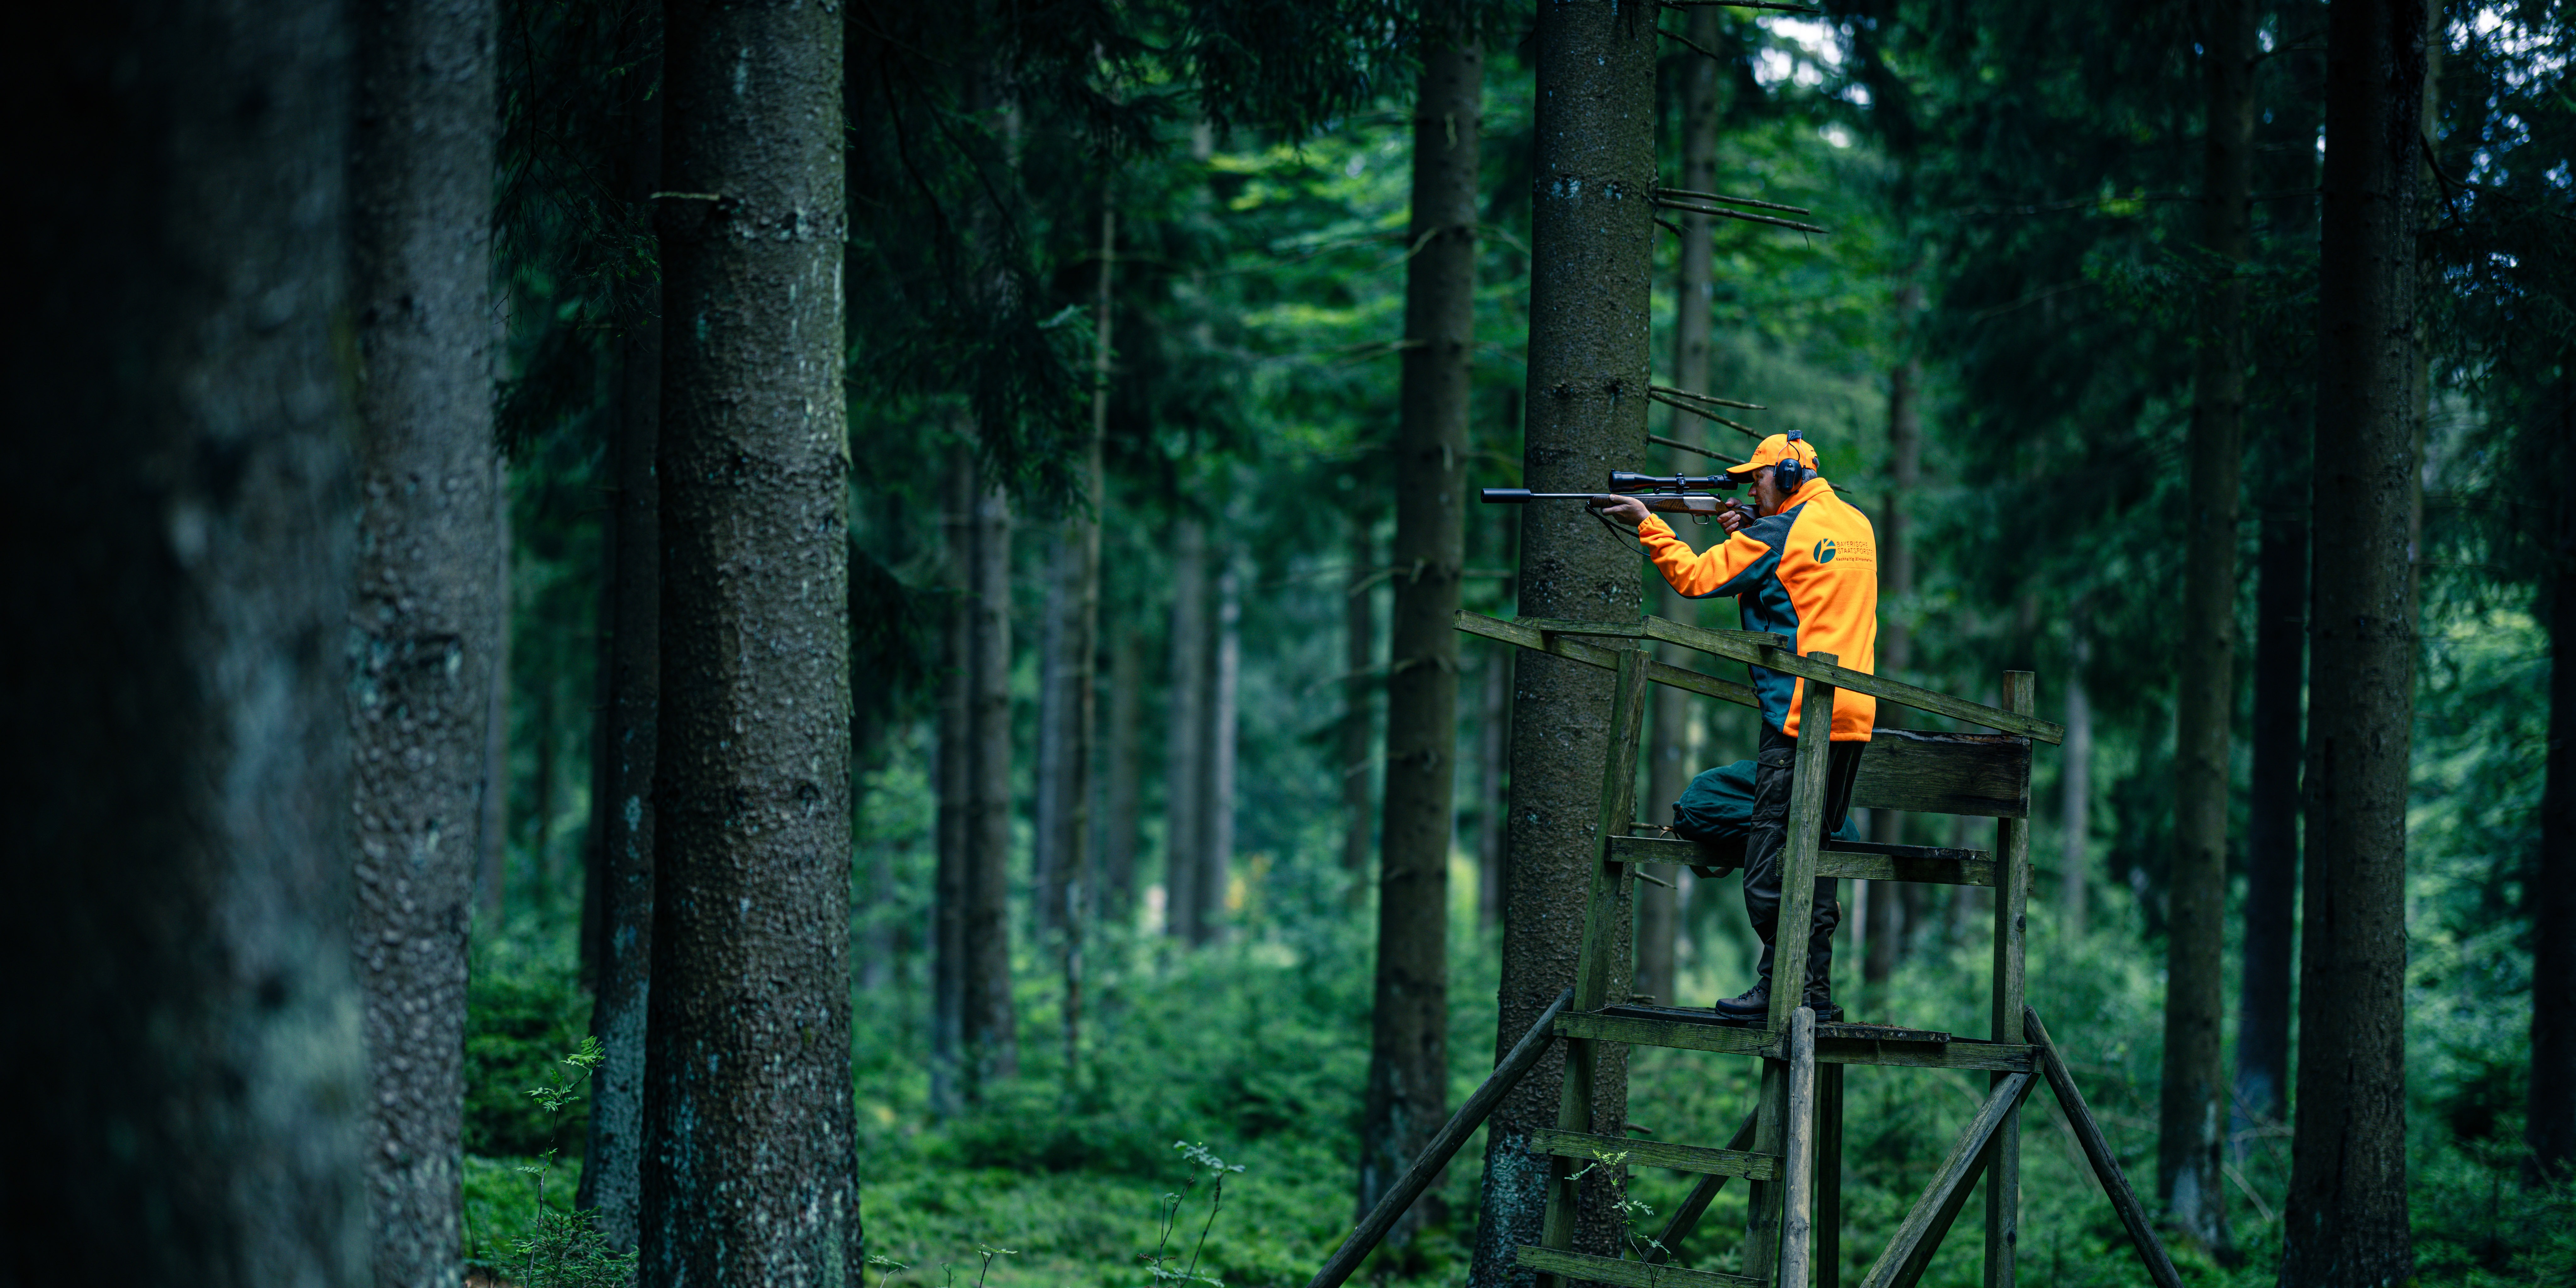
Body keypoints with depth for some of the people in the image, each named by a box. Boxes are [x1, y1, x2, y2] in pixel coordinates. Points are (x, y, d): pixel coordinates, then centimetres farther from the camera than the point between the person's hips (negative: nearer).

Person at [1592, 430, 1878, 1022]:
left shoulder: (1777, 535, -9)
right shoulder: (1857, 526, 15)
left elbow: (1695, 577, -4)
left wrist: (1647, 523, 7)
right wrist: (1748, 535, 16)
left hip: (1799, 714, -8)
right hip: (1853, 715, 8)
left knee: (1771, 857, -5)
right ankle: (1816, 990, 12)